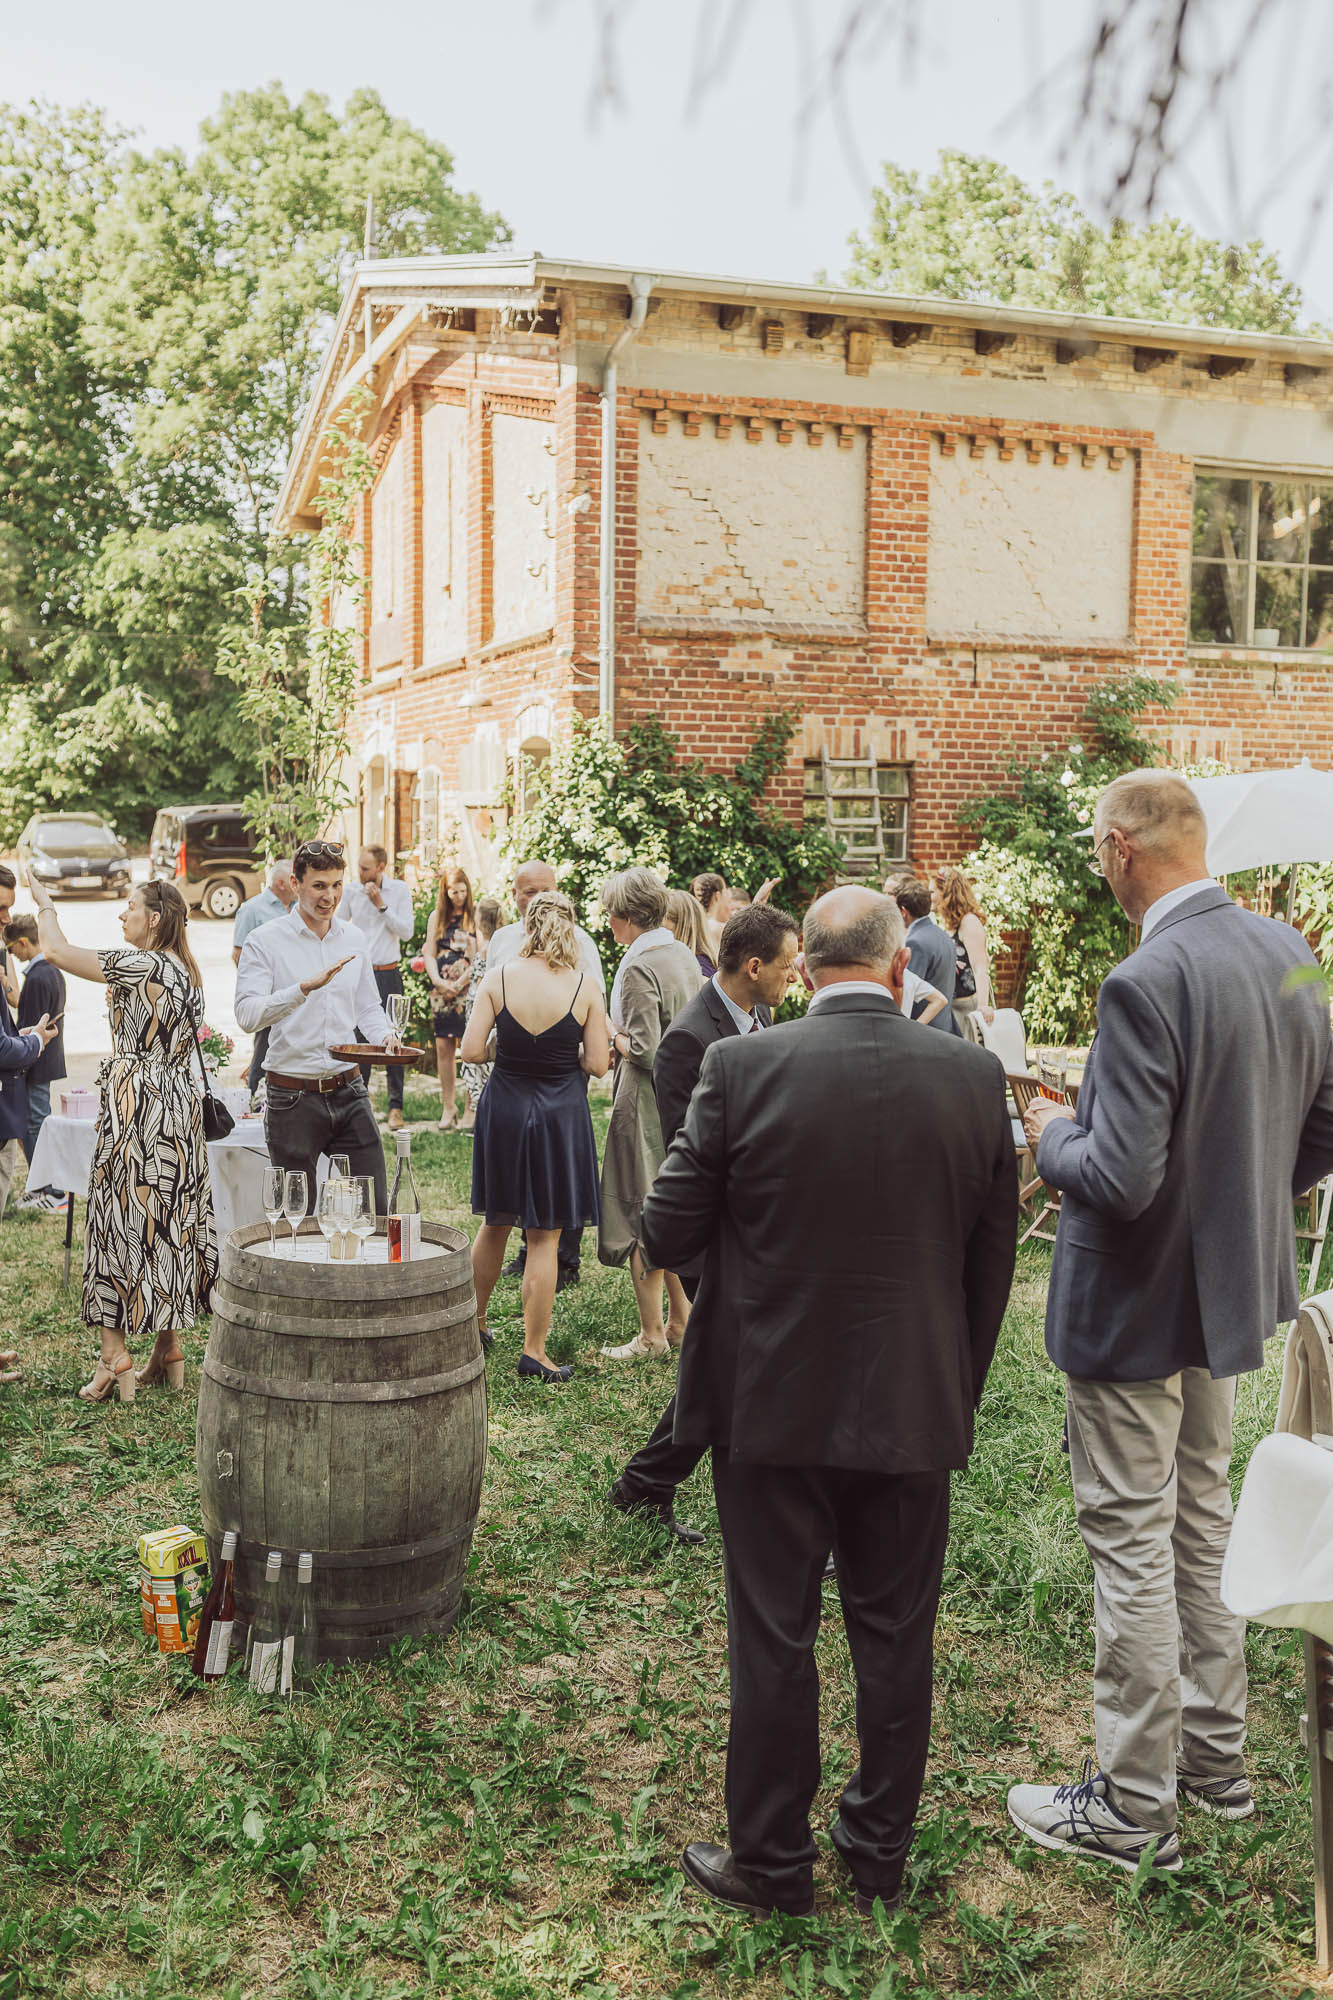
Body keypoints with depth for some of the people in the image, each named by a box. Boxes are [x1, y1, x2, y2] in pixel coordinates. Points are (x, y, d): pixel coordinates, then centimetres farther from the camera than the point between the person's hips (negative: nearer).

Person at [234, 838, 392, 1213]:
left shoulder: (353, 938, 10)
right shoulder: (265, 941, -6)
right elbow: (248, 1015, -19)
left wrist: (385, 1037, -1)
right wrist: (305, 987, -31)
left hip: (349, 1093, 4)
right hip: (293, 1097, -4)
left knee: (374, 1209, 5)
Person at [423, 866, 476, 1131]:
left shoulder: (475, 916, 2)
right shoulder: (437, 917, 13)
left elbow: (478, 957, -4)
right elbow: (430, 954, 11)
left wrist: (459, 983, -11)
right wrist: (438, 982, -4)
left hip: (468, 989, -3)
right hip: (443, 990, 4)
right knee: (443, 1046, 1)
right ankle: (448, 1105, 9)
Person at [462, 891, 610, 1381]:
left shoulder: (498, 978, -8)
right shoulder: (586, 987, -11)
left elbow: (470, 1050, -9)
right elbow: (597, 1064, -9)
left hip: (504, 1111, 2)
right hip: (560, 1115, -2)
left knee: (495, 1223, 20)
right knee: (544, 1238, 5)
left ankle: (475, 1322, 35)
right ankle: (533, 1351, 8)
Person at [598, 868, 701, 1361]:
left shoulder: (639, 968, -19)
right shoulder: (683, 955, 8)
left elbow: (646, 1052, -22)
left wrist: (613, 1037, -4)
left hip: (647, 1101, -9)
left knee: (639, 1216, 2)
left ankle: (652, 1334, 8)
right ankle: (680, 1320, 25)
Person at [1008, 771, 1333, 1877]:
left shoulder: (1147, 984, -27)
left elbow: (1122, 1180, -28)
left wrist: (1054, 1134, -9)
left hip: (1137, 1306, -8)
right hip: (1234, 1292, 9)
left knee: (1132, 1547, 5)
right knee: (1203, 1527, 22)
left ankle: (1132, 1807, 20)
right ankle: (1216, 1760, 37)